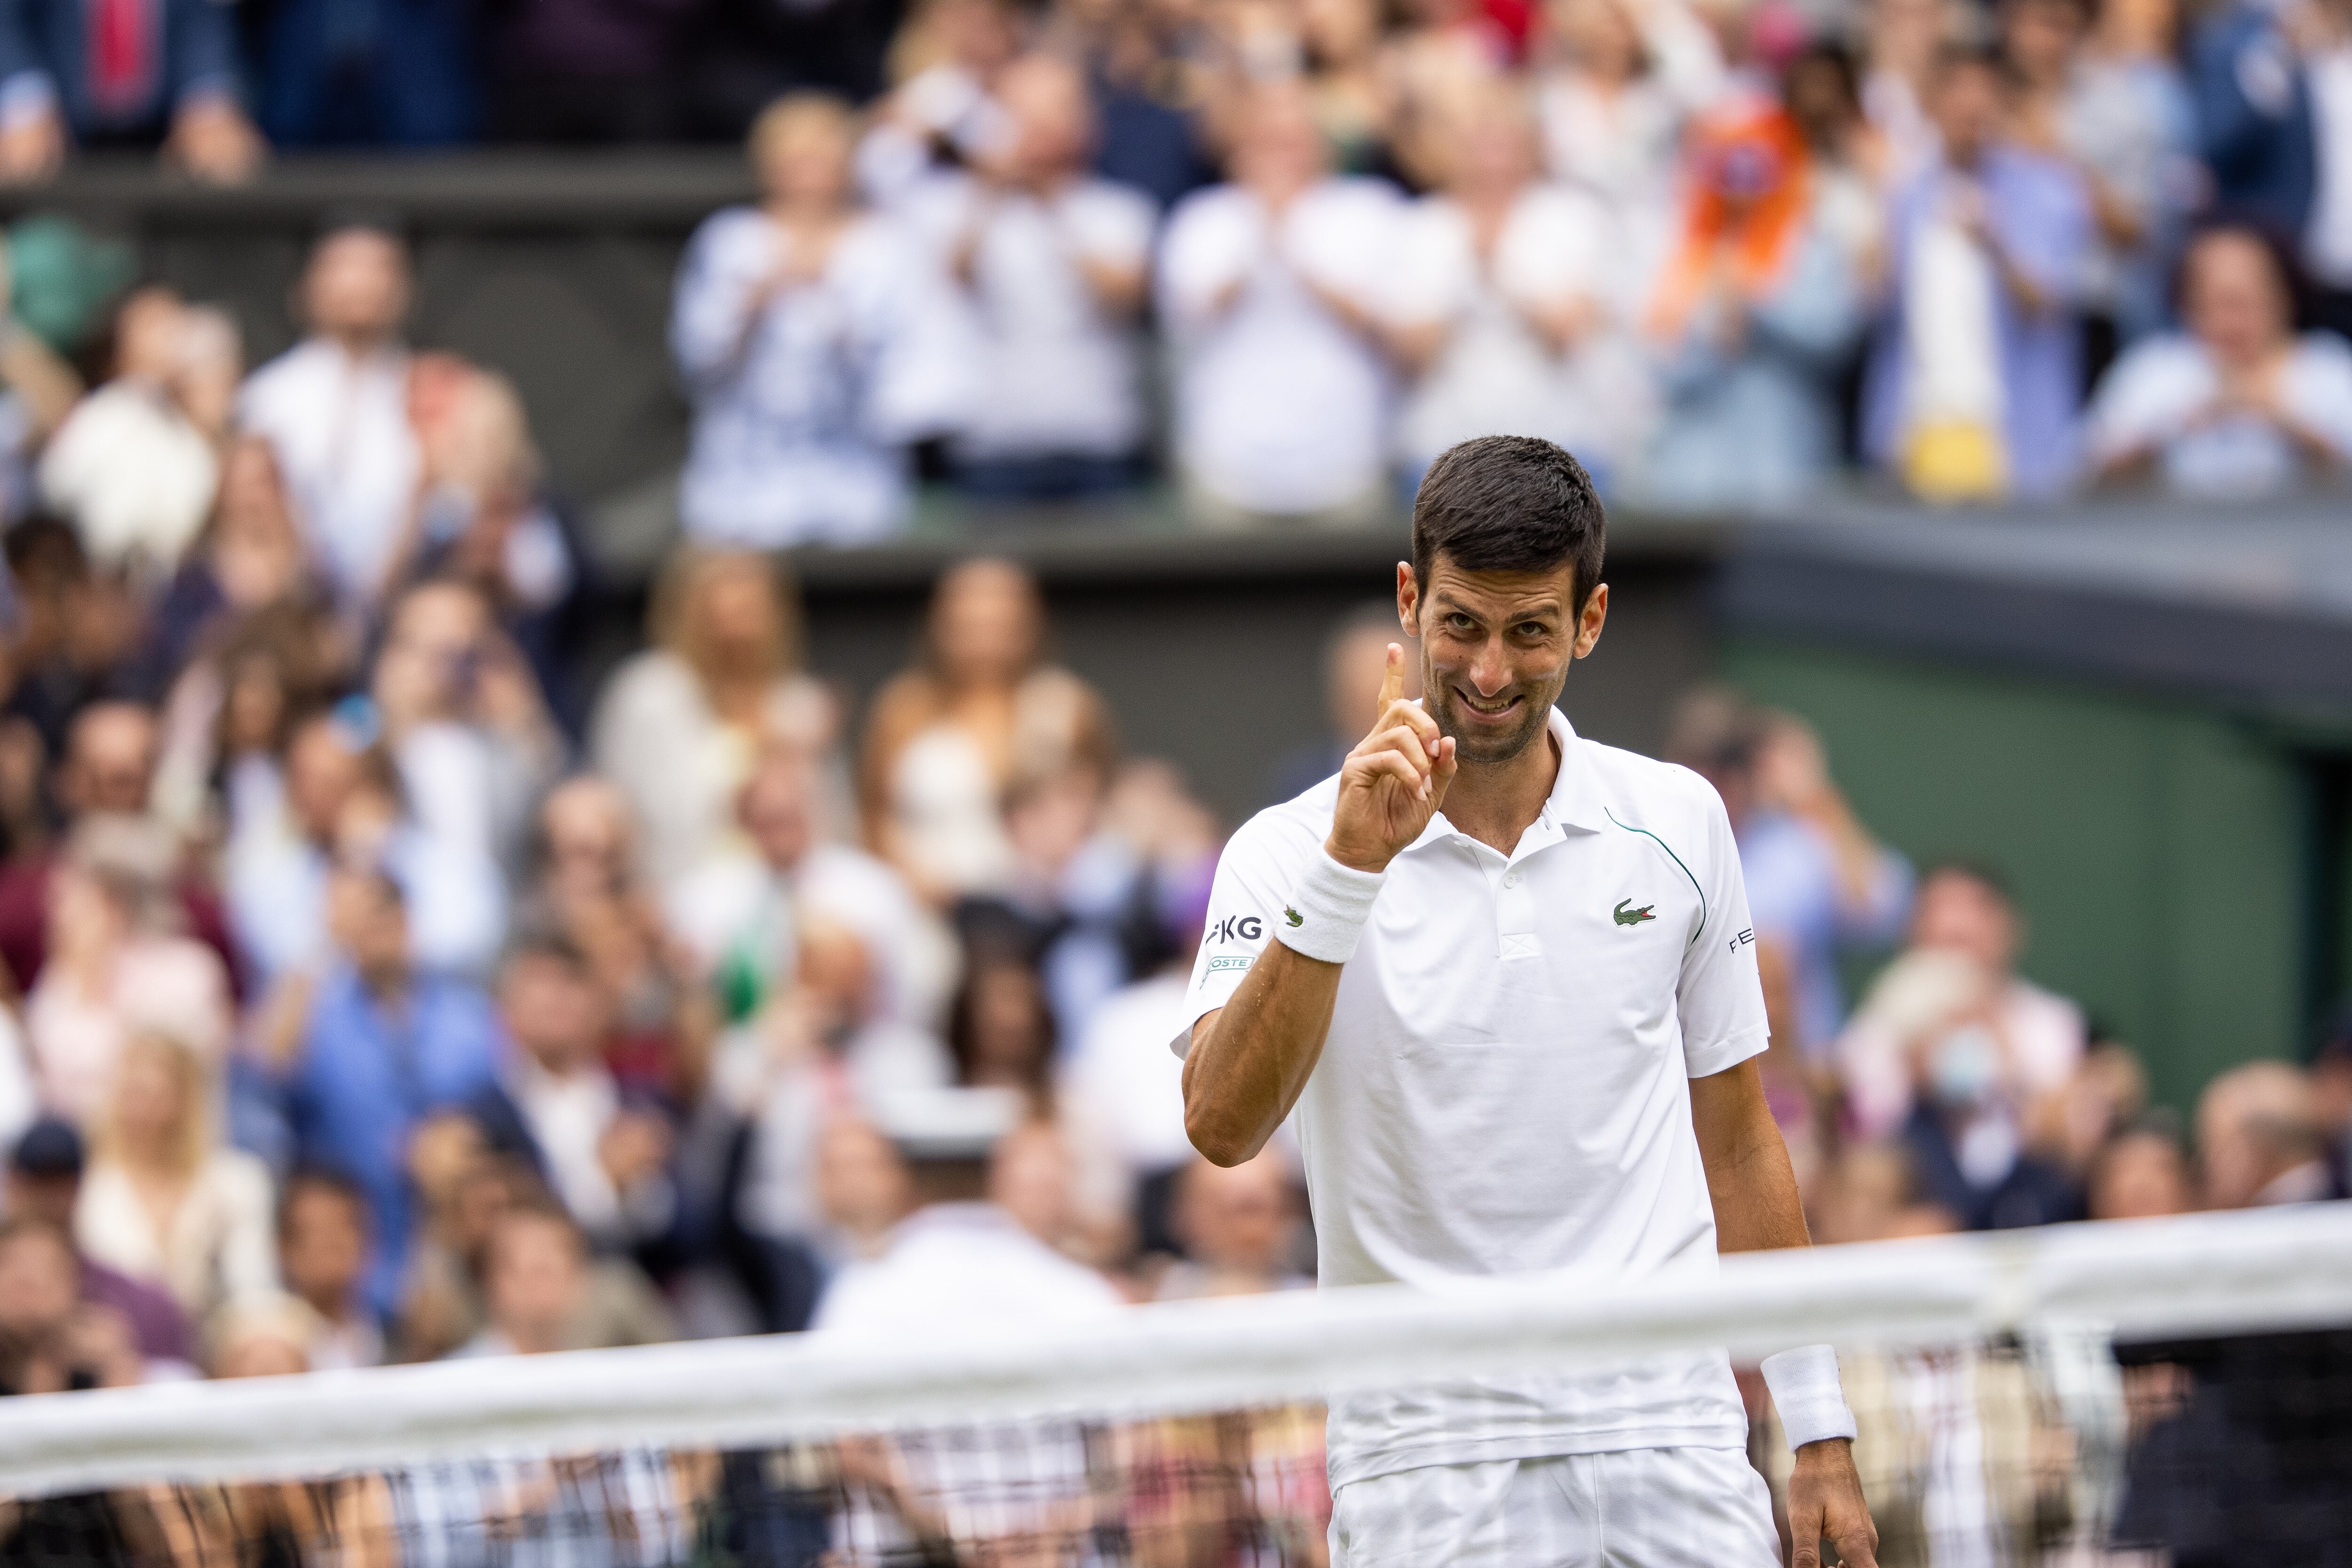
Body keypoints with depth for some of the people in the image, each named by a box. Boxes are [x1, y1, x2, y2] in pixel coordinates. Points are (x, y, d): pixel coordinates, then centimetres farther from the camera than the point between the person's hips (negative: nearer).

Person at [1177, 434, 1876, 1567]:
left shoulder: (1679, 822, 7)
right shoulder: (1288, 856, -3)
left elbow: (1738, 1144, 14)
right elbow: (1223, 1126, -19)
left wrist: (1818, 1429, 11)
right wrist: (1348, 872, -28)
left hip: (1672, 1440, 2)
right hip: (1429, 1463, -2)